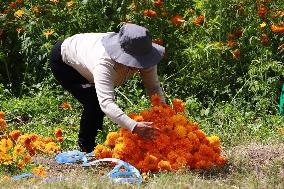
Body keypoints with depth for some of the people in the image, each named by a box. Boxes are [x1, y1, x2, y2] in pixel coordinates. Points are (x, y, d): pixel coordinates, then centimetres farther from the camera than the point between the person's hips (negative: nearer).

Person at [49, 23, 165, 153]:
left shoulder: (143, 57, -29)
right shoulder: (104, 63, -48)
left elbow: (154, 88, -23)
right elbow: (106, 103, -57)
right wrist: (134, 127, -69)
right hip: (62, 62, -7)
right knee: (94, 102, -21)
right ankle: (86, 148, -1)